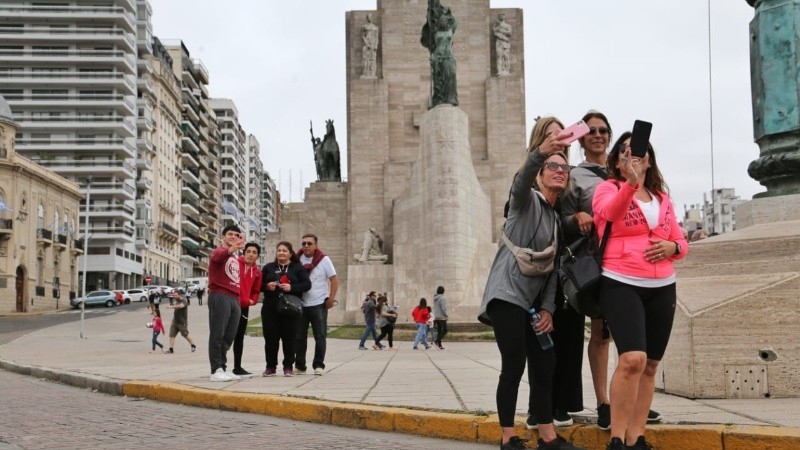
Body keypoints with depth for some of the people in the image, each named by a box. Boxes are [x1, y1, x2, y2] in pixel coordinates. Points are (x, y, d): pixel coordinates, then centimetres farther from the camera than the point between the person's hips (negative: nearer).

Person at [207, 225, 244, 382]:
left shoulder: (236, 259, 25)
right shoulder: (219, 251, -1)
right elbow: (218, 256, -27)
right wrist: (231, 249, -49)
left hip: (234, 298, 8)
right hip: (220, 297, -8)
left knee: (229, 336, 9)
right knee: (217, 334, -8)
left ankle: (222, 369, 15)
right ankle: (216, 370, -10)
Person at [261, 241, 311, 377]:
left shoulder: (298, 268, 8)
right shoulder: (268, 267, 15)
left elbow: (307, 284, -2)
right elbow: (259, 284, 14)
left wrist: (291, 287, -16)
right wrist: (267, 286, -8)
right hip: (270, 309, 2)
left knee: (289, 338, -1)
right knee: (270, 338, 1)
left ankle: (288, 367, 8)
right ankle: (270, 367, 11)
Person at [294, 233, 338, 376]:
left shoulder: (324, 260, -3)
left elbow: (334, 280, -2)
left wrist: (331, 298, -10)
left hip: (318, 304, -3)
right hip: (300, 304, 3)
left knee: (320, 336, 0)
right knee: (299, 336, 5)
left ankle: (318, 365, 8)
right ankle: (299, 366, 13)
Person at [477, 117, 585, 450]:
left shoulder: (560, 218, 15)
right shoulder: (526, 200, -3)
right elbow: (521, 180, -29)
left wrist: (548, 308, 1)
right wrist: (539, 152, -49)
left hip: (536, 298, 7)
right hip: (507, 294, -7)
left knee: (544, 368, 4)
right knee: (514, 366, -10)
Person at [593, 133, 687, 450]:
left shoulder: (662, 196, 15)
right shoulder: (608, 188, 0)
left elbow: (680, 240, 18)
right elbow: (608, 213, -24)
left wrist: (672, 247, -5)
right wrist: (631, 184, -41)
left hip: (662, 288, 6)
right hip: (620, 284, -6)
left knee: (649, 366, 6)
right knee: (632, 359, -20)